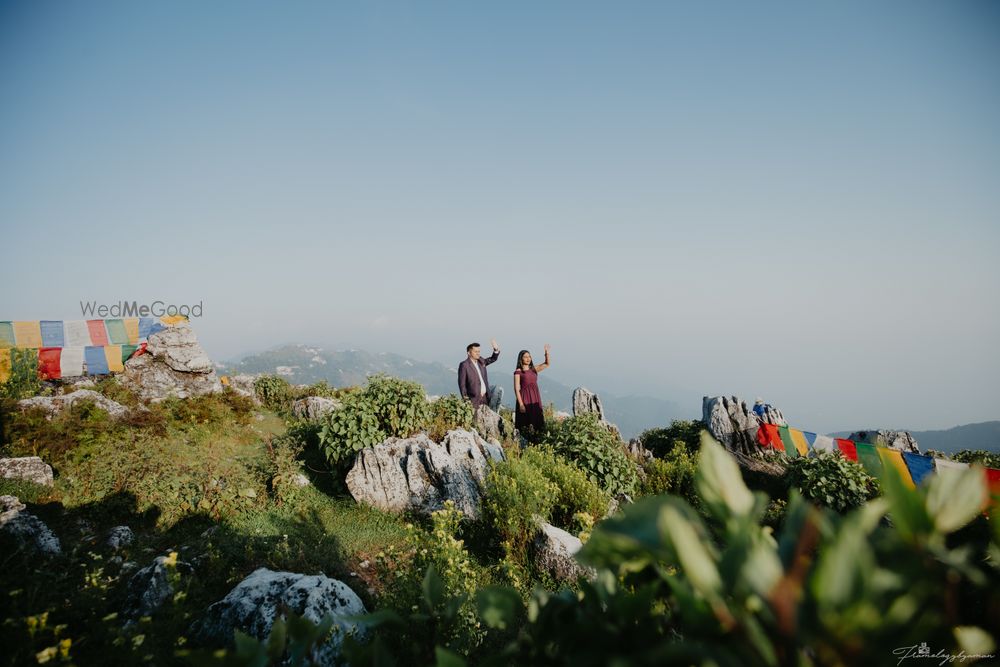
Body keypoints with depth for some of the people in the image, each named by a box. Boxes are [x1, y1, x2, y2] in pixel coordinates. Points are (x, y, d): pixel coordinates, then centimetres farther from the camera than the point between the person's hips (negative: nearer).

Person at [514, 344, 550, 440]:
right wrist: (521, 404, -15)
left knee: (536, 423, 5)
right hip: (525, 399, -6)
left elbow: (547, 364, 16)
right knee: (526, 423, -5)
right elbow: (516, 389, -7)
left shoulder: (533, 370, 14)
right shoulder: (518, 372, -2)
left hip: (535, 399, 6)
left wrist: (547, 352, 0)